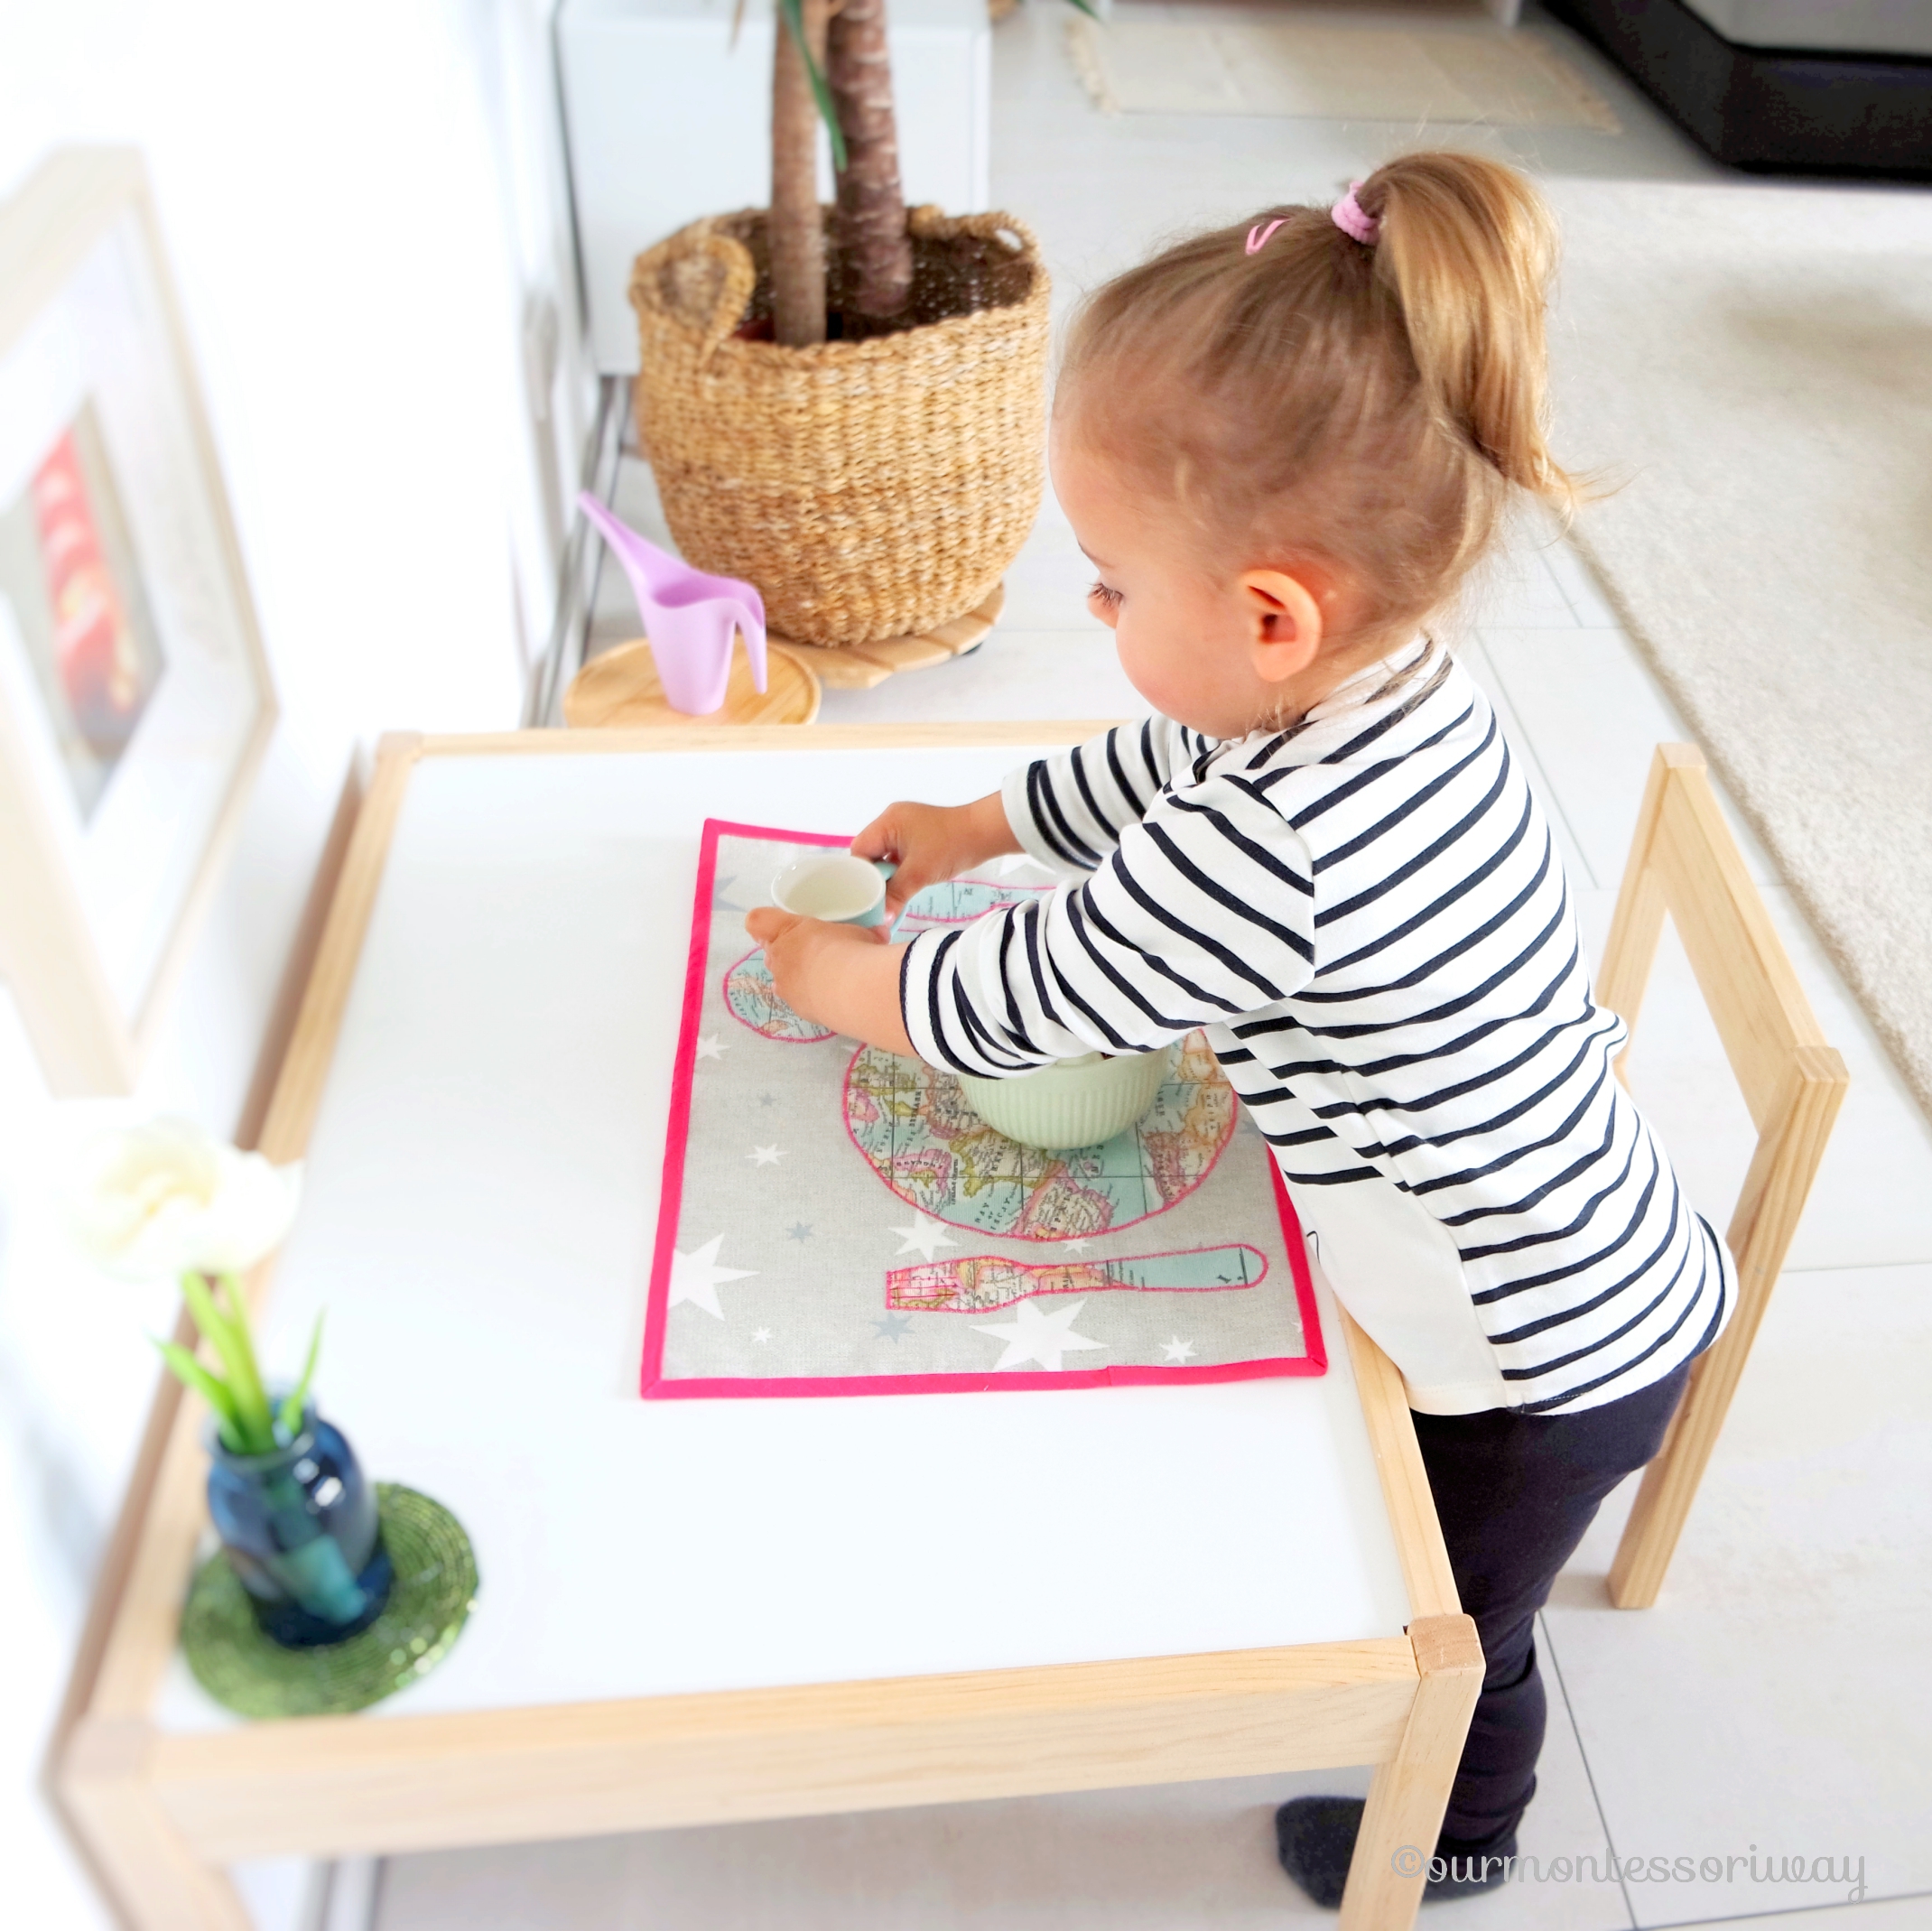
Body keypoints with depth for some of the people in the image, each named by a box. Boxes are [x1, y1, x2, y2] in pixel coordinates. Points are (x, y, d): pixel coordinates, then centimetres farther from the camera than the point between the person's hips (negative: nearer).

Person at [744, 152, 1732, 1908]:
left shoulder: (1257, 864, -40)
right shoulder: (1402, 685, -12)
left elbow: (997, 1008, -22)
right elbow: (1155, 767, 10)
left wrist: (830, 972, -3)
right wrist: (972, 823, 17)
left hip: (1547, 1368, -7)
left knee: (1457, 1628, 22)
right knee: (1429, 1571, 32)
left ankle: (1462, 1833, 53)